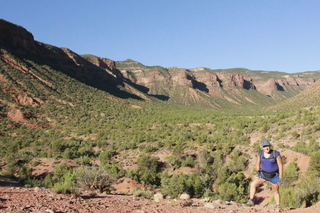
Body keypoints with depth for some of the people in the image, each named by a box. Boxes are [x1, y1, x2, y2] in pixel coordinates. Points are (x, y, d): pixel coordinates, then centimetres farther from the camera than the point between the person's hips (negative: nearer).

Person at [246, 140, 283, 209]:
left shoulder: (276, 154, -21)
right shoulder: (260, 153, -11)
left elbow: (281, 166, -16)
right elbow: (258, 162, 7)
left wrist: (280, 178, -17)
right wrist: (257, 172, 0)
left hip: (275, 175, -3)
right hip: (264, 174, 3)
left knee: (275, 191, 12)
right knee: (253, 184, -14)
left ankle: (278, 206, 32)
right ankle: (251, 201, -3)